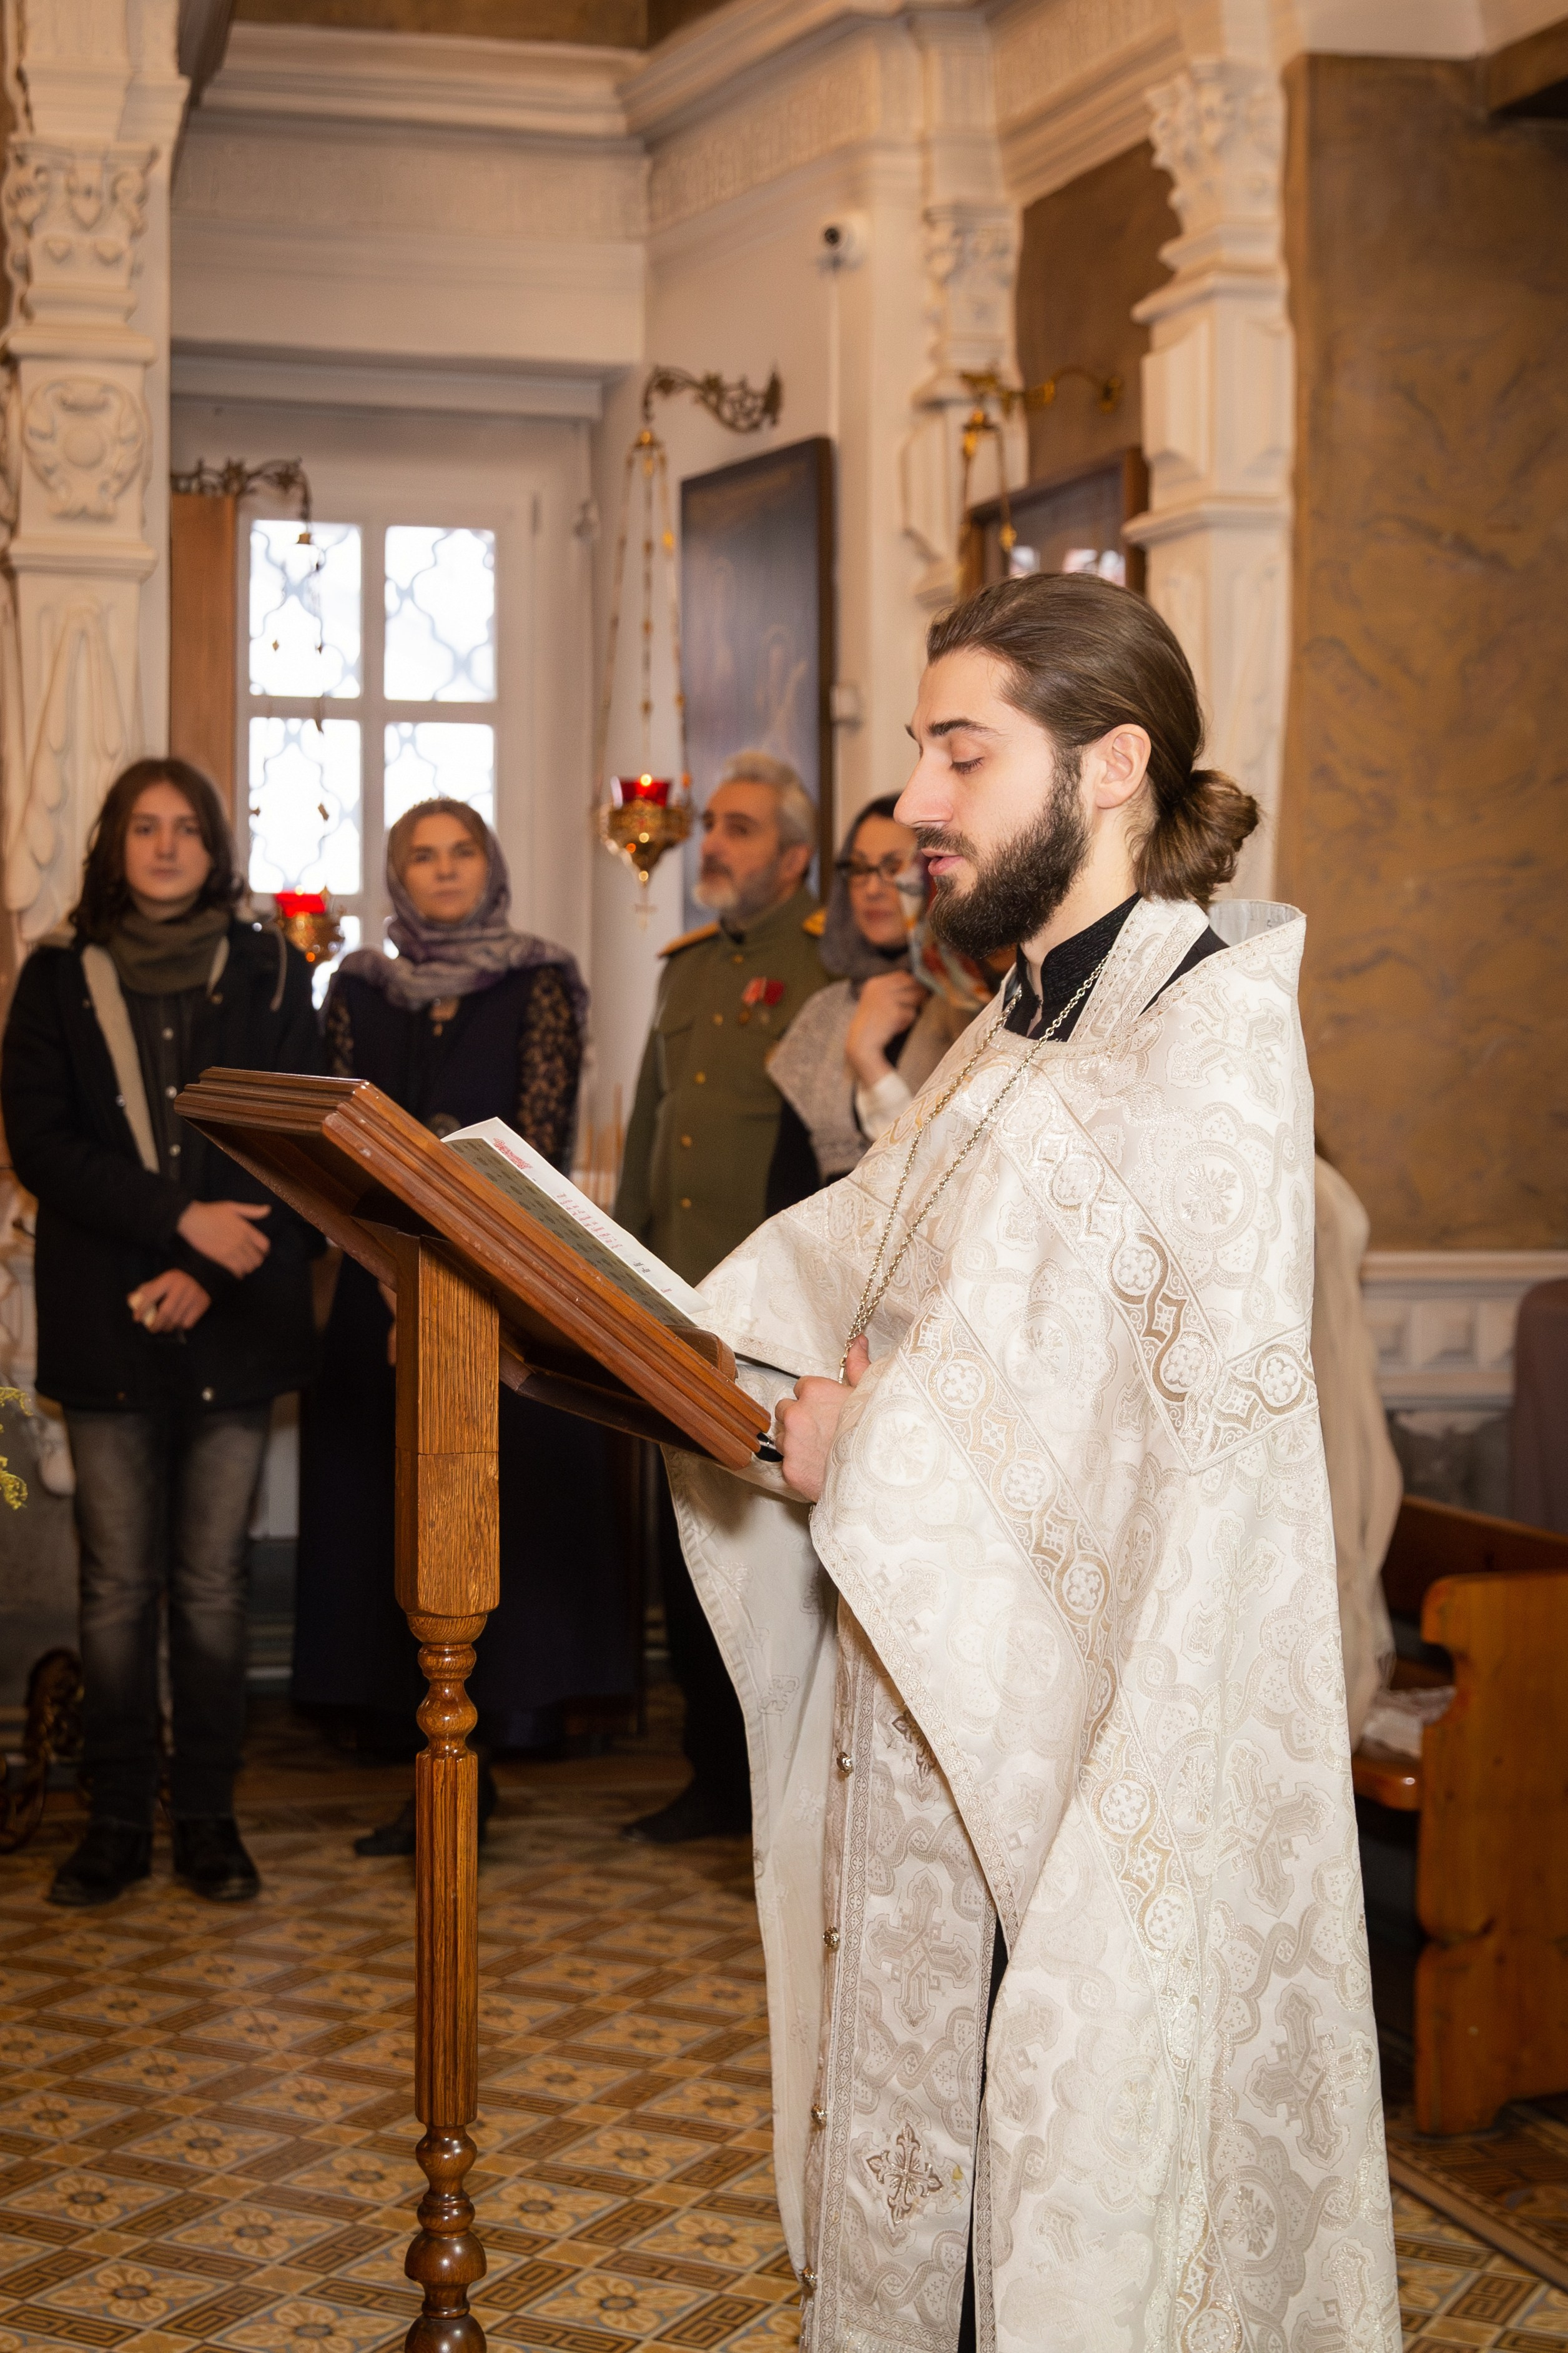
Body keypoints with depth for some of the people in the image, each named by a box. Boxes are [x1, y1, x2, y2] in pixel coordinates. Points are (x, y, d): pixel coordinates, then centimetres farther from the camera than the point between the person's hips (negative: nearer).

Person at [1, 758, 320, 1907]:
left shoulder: (272, 972, 9)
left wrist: (207, 1269, -9)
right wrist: (179, 1221, -13)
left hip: (235, 1318, 0)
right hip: (104, 1317, 0)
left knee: (213, 1583, 2)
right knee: (120, 1584, 1)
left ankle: (209, 1817, 10)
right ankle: (118, 1823, 9)